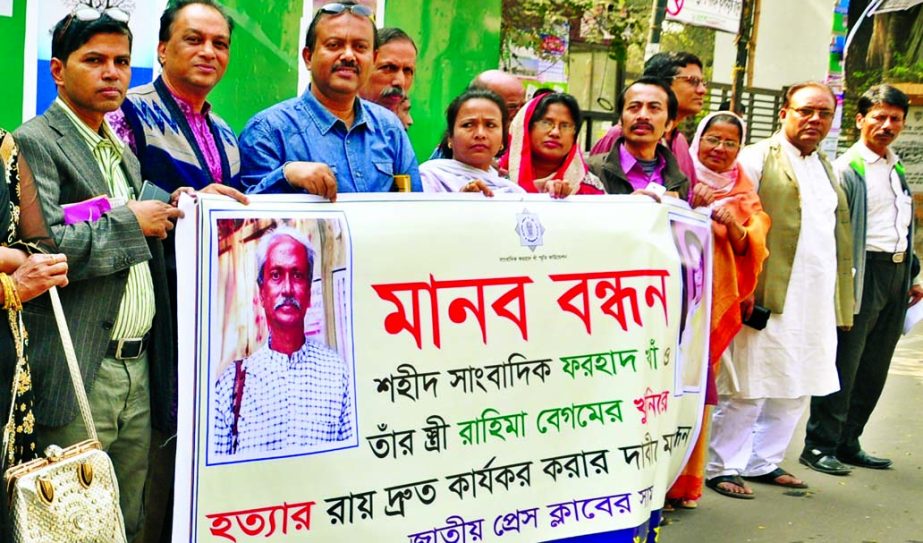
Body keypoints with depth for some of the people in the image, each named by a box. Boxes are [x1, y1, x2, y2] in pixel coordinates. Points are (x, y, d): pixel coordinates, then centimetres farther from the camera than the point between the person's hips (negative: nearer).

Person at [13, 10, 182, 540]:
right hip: (77, 376, -7)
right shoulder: (35, 143, -6)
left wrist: (171, 213, 7)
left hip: (138, 373, 7)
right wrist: (129, 222, -10)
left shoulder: (125, 151, 19)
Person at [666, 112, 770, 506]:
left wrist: (732, 225, -14)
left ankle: (685, 479, 12)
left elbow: (749, 248, 5)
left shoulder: (744, 195, 15)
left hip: (715, 300, 3)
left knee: (699, 381, 0)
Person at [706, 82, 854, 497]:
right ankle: (721, 466, 11)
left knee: (794, 390, 13)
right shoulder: (756, 159, -3)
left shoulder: (826, 168, 20)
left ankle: (763, 462, 26)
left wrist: (840, 301, 19)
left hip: (816, 303, 8)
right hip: (769, 299, -8)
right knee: (749, 388, -3)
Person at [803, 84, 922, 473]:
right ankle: (820, 445, 4)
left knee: (875, 367, 10)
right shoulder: (847, 169, -7)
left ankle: (848, 442, 19)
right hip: (864, 274, -8)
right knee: (844, 365, -4)